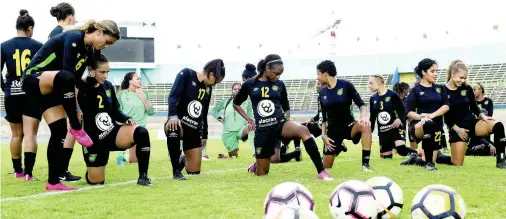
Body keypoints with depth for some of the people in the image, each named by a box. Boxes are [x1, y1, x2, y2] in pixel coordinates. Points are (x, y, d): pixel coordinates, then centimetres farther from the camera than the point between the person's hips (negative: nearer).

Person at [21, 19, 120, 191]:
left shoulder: (87, 51, 10)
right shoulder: (73, 38, -18)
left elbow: (76, 79, 11)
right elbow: (68, 71, -26)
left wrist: (76, 108, 5)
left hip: (50, 86, 9)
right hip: (33, 78, -9)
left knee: (59, 130, -3)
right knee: (65, 77, -39)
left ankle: (53, 182, 2)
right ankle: (76, 129, -24)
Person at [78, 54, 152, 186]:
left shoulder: (108, 86, 3)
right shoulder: (83, 89, -14)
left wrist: (127, 119, -8)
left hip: (113, 132, 4)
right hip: (94, 140, -4)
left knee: (142, 133, -25)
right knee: (96, 182, 0)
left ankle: (143, 176, -17)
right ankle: (91, 172, 39)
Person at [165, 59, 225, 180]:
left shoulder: (208, 89, 11)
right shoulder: (186, 74, -7)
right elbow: (173, 96, -20)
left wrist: (204, 135, 22)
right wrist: (173, 116, -34)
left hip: (194, 129, 6)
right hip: (178, 122, -6)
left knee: (194, 171, 3)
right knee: (173, 130, -44)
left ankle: (183, 160, 41)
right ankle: (176, 171, -27)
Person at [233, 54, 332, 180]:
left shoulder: (279, 85, 5)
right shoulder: (249, 85, 0)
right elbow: (236, 104, 14)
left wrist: (286, 124, 7)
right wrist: (249, 120, 6)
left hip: (280, 123, 1)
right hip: (262, 129, -1)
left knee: (303, 131, -34)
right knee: (262, 173, 4)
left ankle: (321, 172, -35)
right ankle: (255, 166, 45)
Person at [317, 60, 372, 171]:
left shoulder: (346, 85, -9)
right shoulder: (322, 93, 3)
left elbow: (361, 104, -9)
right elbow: (324, 117, 10)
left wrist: (363, 116, -29)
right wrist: (323, 135, 0)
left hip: (349, 125, -4)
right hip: (333, 130, 4)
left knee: (365, 126, -38)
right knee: (326, 166, 0)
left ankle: (365, 164, -33)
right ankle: (338, 147, 34)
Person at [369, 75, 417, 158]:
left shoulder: (392, 95, -8)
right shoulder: (373, 99, 8)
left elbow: (403, 110, -5)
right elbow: (372, 117, 15)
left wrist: (400, 119, -25)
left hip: (396, 127, -5)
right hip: (383, 131, 5)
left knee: (401, 149, -26)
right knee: (386, 156, 1)